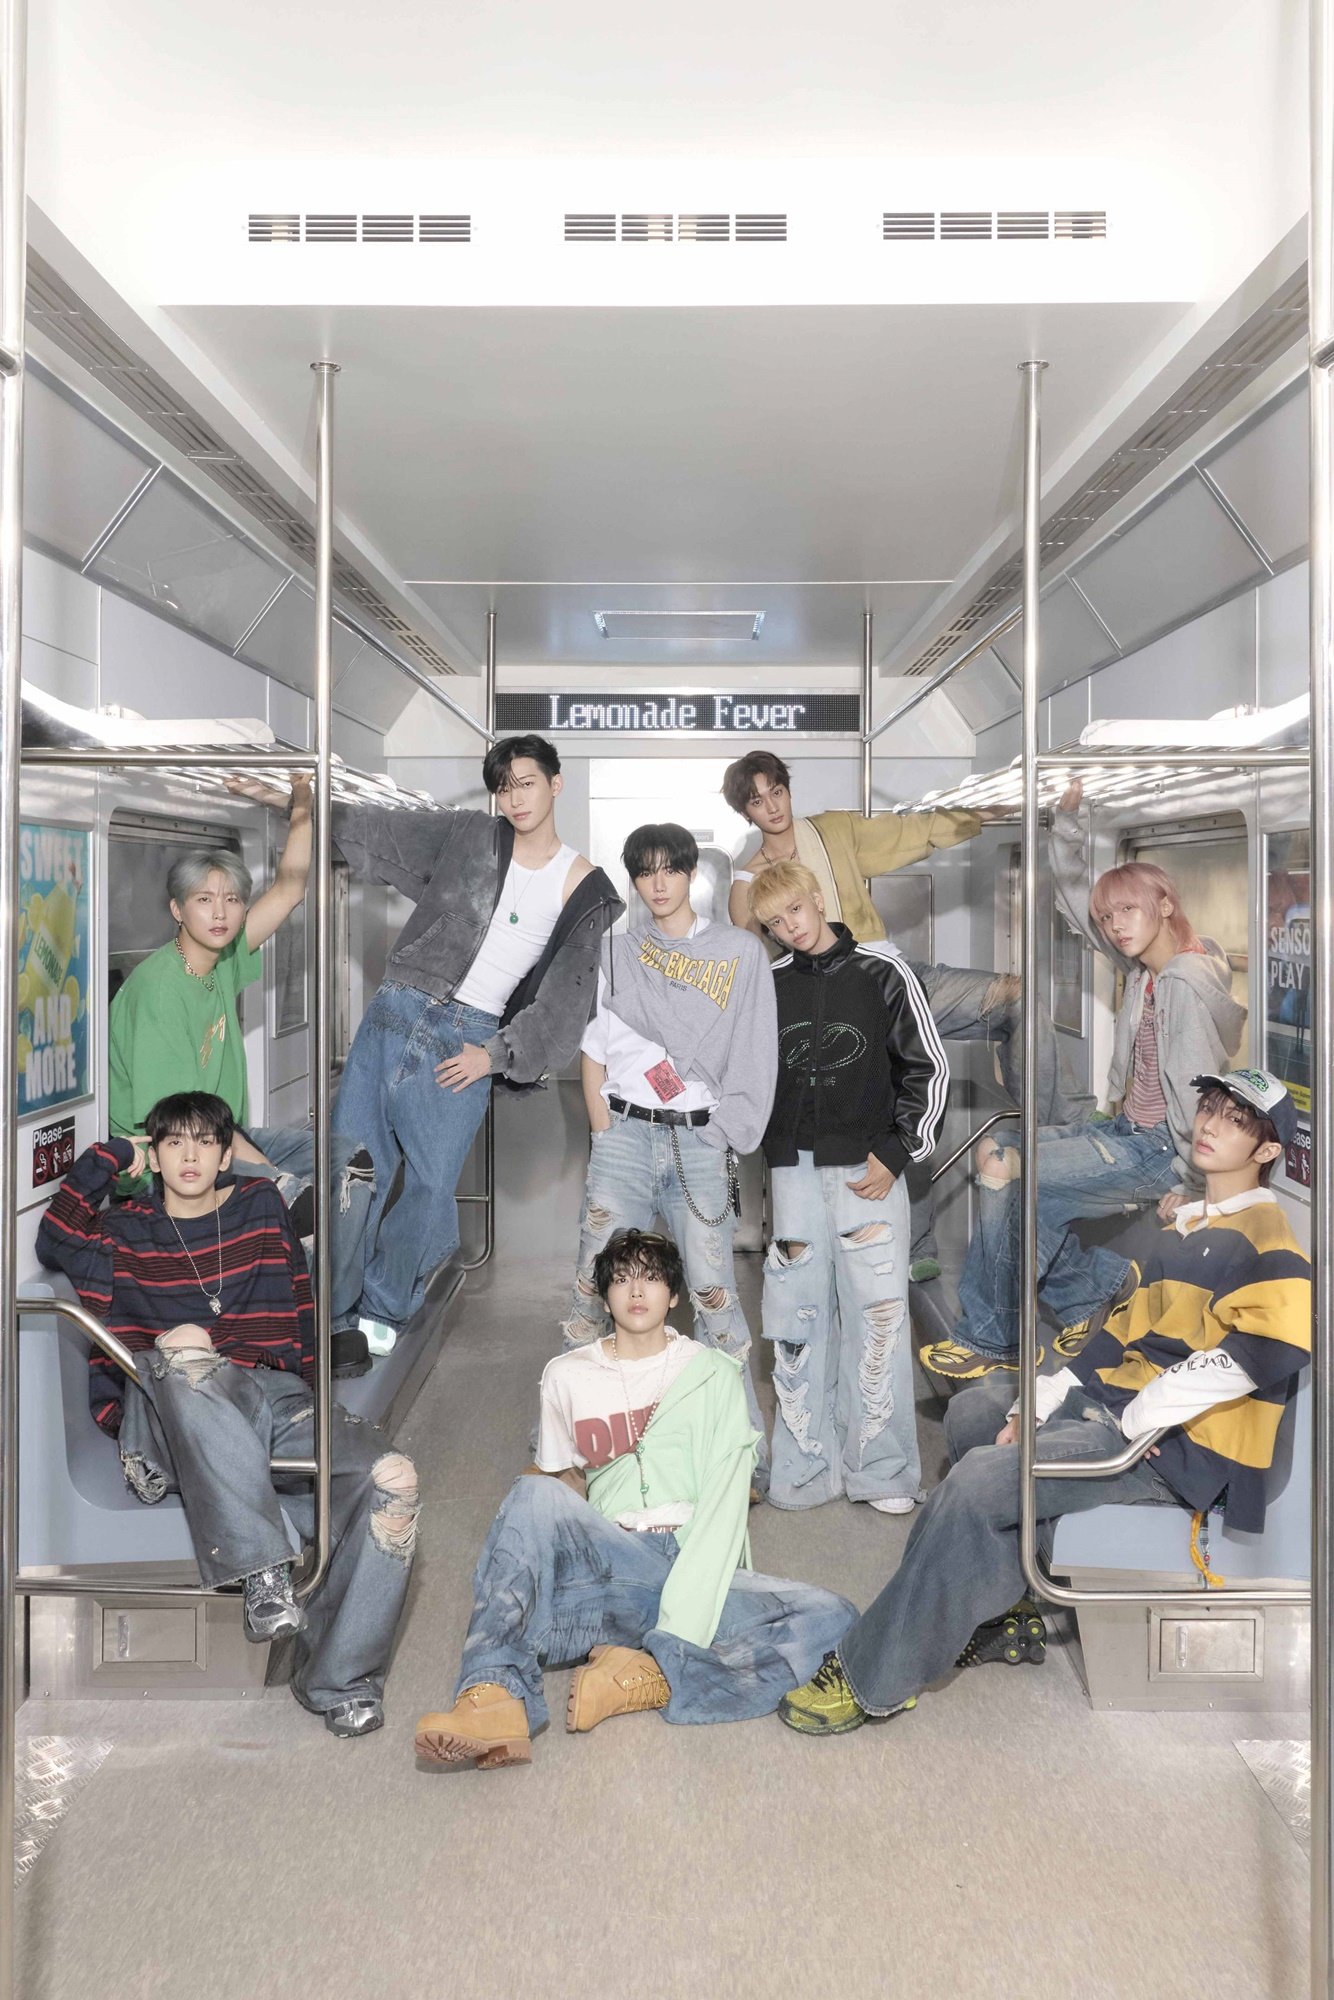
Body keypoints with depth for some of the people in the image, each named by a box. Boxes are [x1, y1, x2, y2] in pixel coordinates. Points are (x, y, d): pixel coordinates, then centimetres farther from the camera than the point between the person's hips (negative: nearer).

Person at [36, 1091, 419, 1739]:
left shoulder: (260, 1205, 23)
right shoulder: (125, 1231, 23)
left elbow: (294, 1308, 13)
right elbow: (55, 1242, -1)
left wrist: (214, 1338, -3)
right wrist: (109, 1157, 9)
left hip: (276, 1395, 2)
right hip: (171, 1413, -1)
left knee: (391, 1478, -26)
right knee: (181, 1357, -41)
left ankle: (337, 1679, -18)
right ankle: (261, 1570, -40)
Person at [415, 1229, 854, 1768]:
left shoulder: (714, 1374, 8)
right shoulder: (567, 1376, 15)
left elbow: (724, 1504, -4)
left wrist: (683, 1619, -16)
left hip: (697, 1571, 0)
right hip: (608, 1559, 0)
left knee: (832, 1618, -27)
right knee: (535, 1495, -29)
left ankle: (648, 1675, -37)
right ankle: (493, 1698, -41)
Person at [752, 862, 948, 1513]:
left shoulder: (881, 973, 2)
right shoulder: (767, 987, 10)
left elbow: (928, 1068, 2)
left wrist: (896, 1153, -5)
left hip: (868, 1168, -2)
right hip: (793, 1171, 3)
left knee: (877, 1313, -4)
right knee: (798, 1318, 3)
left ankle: (882, 1470, 6)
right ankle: (806, 1467, 12)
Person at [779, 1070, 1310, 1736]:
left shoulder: (1268, 1239, -9)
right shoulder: (1182, 1226, 19)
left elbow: (1264, 1350, -25)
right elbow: (1125, 1332, 16)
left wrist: (1131, 1417, -20)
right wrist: (1040, 1401, 4)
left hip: (1179, 1446, -10)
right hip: (1113, 1402, 10)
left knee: (981, 1479, -24)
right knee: (972, 1412, 15)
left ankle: (872, 1678, -14)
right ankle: (997, 1618, 12)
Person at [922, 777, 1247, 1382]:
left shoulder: (1189, 983, -19)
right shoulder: (1143, 966, 7)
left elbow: (1198, 1090, -20)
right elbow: (1075, 896, 15)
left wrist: (1189, 1177, -14)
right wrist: (1067, 817, 6)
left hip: (1160, 1151, -9)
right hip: (1129, 1129, 9)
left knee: (1005, 1174, -17)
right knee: (996, 1152, 1)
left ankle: (991, 1342, -3)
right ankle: (1099, 1283, 7)